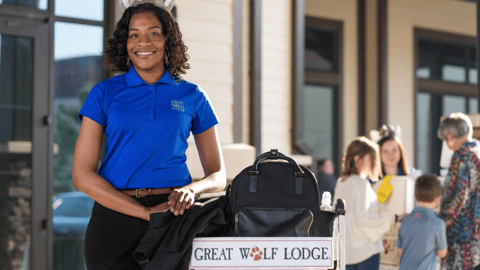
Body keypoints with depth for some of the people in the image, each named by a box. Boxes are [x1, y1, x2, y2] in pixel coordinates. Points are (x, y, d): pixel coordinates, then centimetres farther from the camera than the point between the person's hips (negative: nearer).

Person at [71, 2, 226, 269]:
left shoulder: (193, 96, 9)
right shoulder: (105, 94, 6)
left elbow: (218, 176, 12)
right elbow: (82, 175, -1)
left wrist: (191, 189, -13)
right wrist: (147, 212, -12)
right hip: (114, 215, 0)